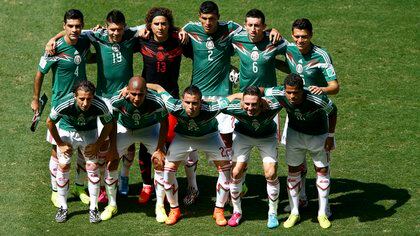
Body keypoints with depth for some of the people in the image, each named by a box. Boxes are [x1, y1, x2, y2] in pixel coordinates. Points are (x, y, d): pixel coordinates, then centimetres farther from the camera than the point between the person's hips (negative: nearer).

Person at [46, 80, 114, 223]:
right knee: (63, 166, -6)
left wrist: (97, 144, -11)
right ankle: (63, 207, 9)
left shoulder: (100, 106, -33)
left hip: (89, 132, 1)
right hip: (67, 131, 0)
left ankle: (93, 208, 6)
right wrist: (60, 144, -9)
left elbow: (108, 125, -10)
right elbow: (50, 122, -14)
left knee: (92, 166, -7)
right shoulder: (64, 104, -35)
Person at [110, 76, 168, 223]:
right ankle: (112, 204, 9)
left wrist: (160, 149, -16)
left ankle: (160, 206, 2)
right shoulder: (117, 101, -34)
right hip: (124, 128, 1)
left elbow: (164, 123, -16)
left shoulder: (156, 102, -36)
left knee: (161, 161, -13)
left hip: (149, 128, 0)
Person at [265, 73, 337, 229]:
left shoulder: (318, 100, -37)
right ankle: (294, 213, 18)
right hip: (295, 133, 2)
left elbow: (332, 112, -17)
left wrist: (330, 136, -11)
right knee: (293, 171, 5)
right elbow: (261, 91, -10)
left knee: (322, 171, 6)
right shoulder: (278, 94, -32)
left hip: (318, 135, -2)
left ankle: (323, 214, 20)